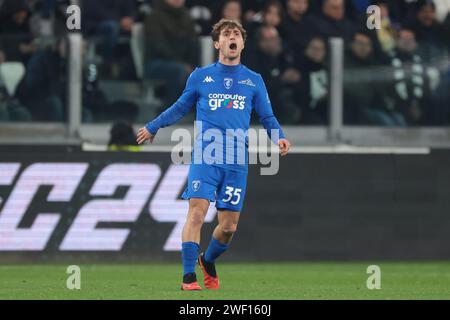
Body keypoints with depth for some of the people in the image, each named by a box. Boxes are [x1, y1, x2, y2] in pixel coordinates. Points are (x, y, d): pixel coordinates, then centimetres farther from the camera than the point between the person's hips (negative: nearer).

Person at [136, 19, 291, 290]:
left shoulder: (254, 80, 14)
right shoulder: (200, 76, 12)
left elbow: (268, 117, 16)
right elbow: (180, 108, 25)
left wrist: (279, 137, -3)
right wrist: (153, 127, 29)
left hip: (237, 161, 2)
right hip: (205, 156, -2)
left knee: (229, 226, 3)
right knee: (197, 213, -17)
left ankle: (208, 261, 33)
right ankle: (189, 277, -13)